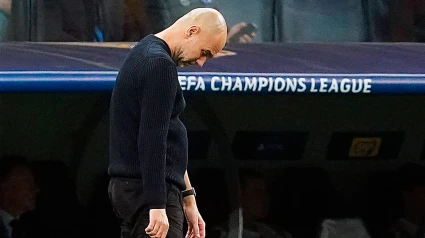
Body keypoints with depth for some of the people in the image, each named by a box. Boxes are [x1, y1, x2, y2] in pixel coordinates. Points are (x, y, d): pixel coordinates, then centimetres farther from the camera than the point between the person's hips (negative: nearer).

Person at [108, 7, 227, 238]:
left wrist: (187, 197, 24)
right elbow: (152, 140, -24)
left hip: (131, 187, 11)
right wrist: (157, 205, -26)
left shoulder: (145, 54, 18)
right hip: (148, 192, -11)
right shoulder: (160, 64, -16)